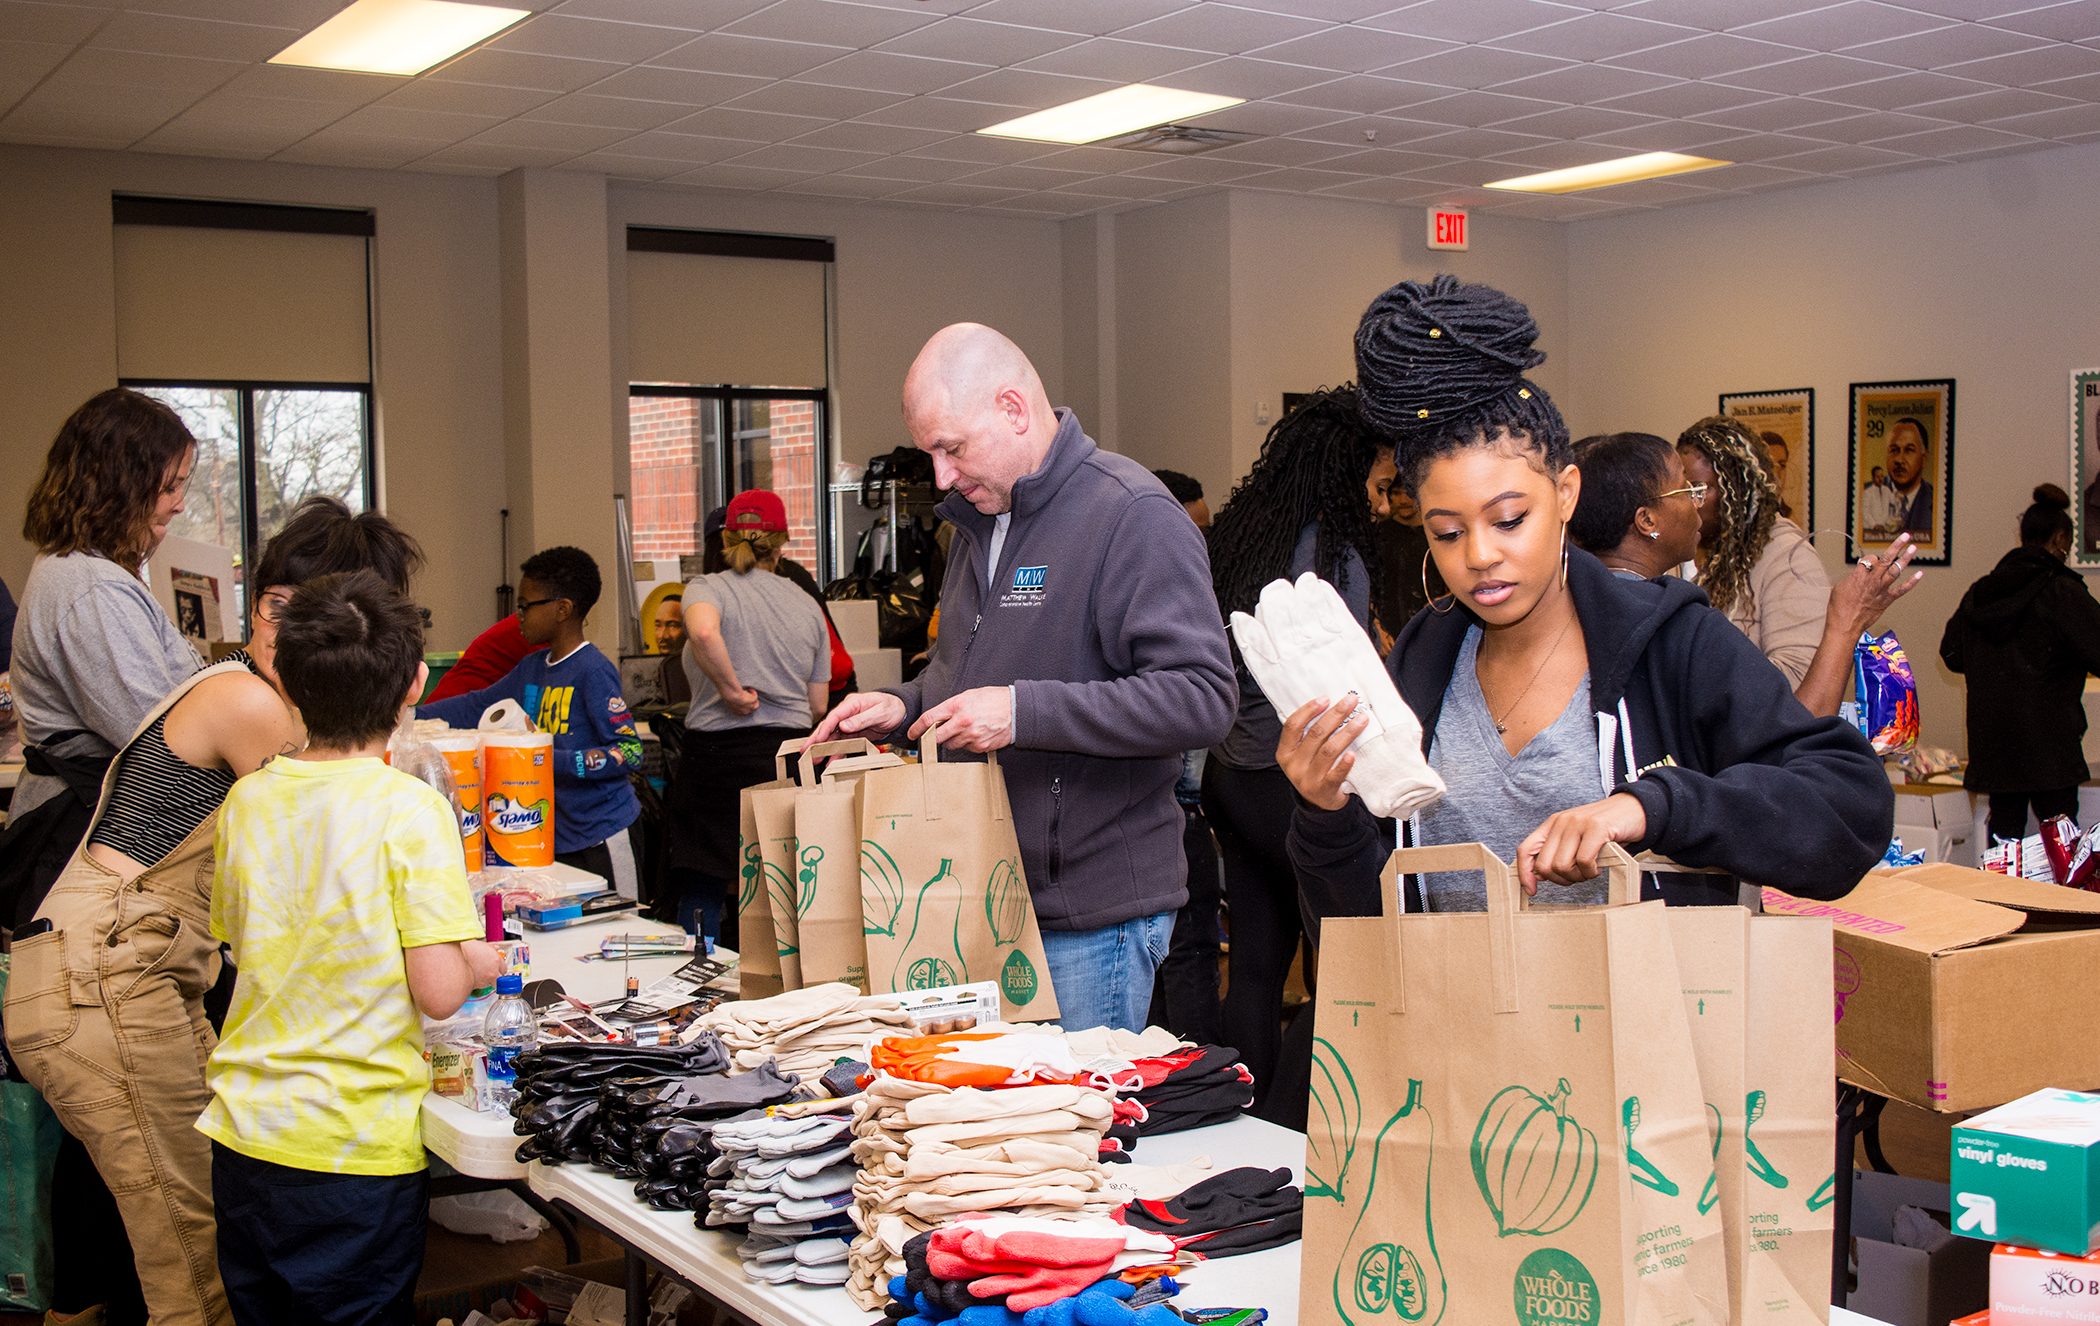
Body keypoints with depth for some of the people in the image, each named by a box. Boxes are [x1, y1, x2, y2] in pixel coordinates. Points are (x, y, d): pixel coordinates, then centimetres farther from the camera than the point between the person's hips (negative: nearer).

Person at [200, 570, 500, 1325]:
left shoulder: (248, 801, 0)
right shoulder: (410, 810, -16)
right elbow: (438, 994, -19)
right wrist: (478, 962, 3)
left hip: (244, 1132, 5)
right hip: (356, 1150, -5)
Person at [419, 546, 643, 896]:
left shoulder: (593, 671, -13)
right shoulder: (532, 668, 11)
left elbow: (630, 752, -18)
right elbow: (477, 706, 20)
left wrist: (554, 760, -23)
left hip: (598, 838, -7)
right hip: (553, 834, 8)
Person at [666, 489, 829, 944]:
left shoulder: (707, 588, -2)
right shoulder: (807, 606, 12)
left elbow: (703, 631, -28)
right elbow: (817, 706, 13)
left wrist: (731, 688, -15)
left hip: (719, 755, -4)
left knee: (701, 894, 2)